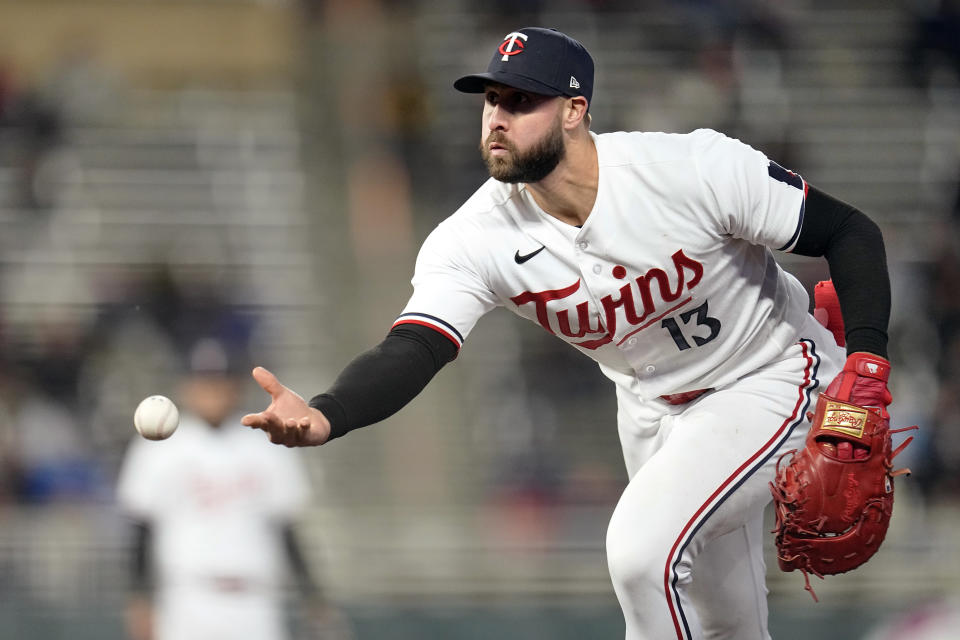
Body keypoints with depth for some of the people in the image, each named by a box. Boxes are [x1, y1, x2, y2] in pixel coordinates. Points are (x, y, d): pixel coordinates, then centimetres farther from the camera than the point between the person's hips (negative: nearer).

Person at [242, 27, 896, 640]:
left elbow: (849, 233, -19)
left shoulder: (696, 170, -30)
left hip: (768, 380, -5)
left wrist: (866, 362, -32)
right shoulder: (478, 238, -21)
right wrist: (324, 416, -54)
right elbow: (410, 351, -33)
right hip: (651, 403, 5)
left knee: (641, 548, -23)